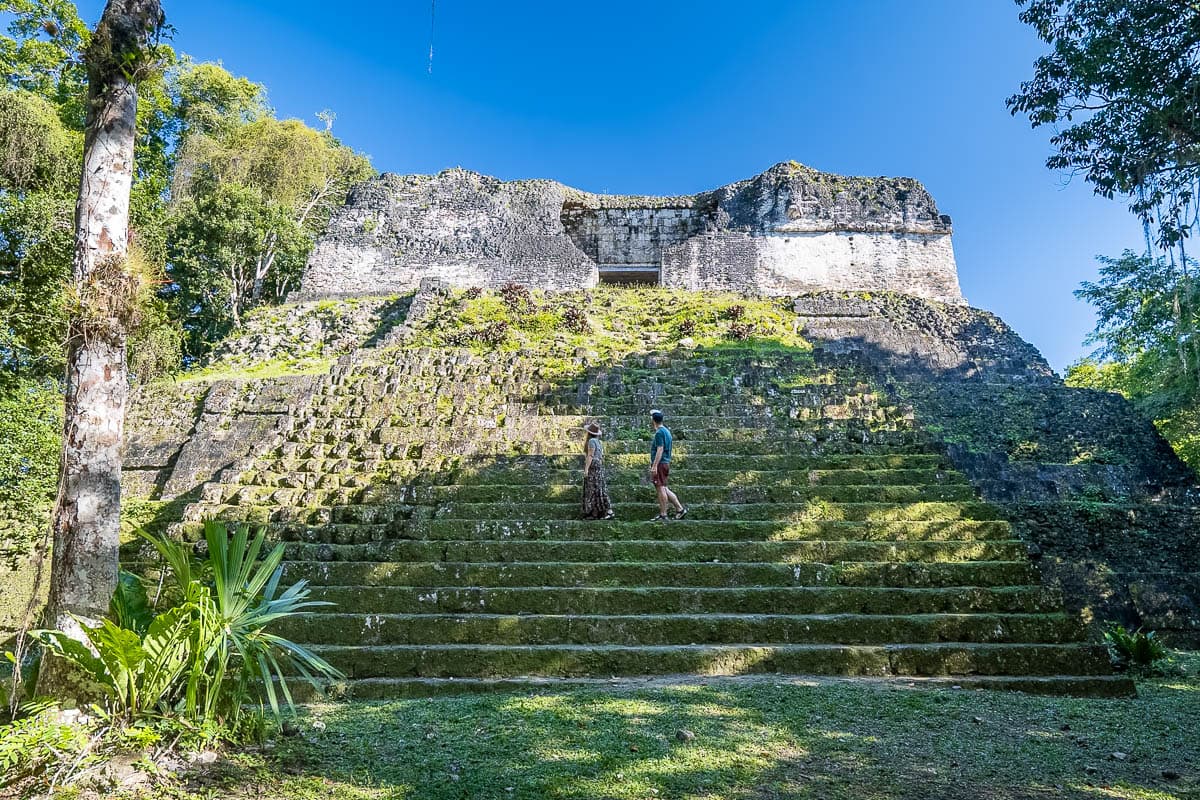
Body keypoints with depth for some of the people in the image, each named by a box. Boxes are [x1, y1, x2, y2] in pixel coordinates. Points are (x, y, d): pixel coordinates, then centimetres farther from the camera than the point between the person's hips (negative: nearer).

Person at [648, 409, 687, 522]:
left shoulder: (659, 433, -14)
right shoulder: (666, 430, 17)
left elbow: (660, 450, -20)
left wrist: (654, 466, -22)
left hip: (660, 464, -10)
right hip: (666, 463, 10)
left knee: (661, 488, -5)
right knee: (663, 488, 13)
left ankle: (663, 515, -1)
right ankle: (680, 509, 11)